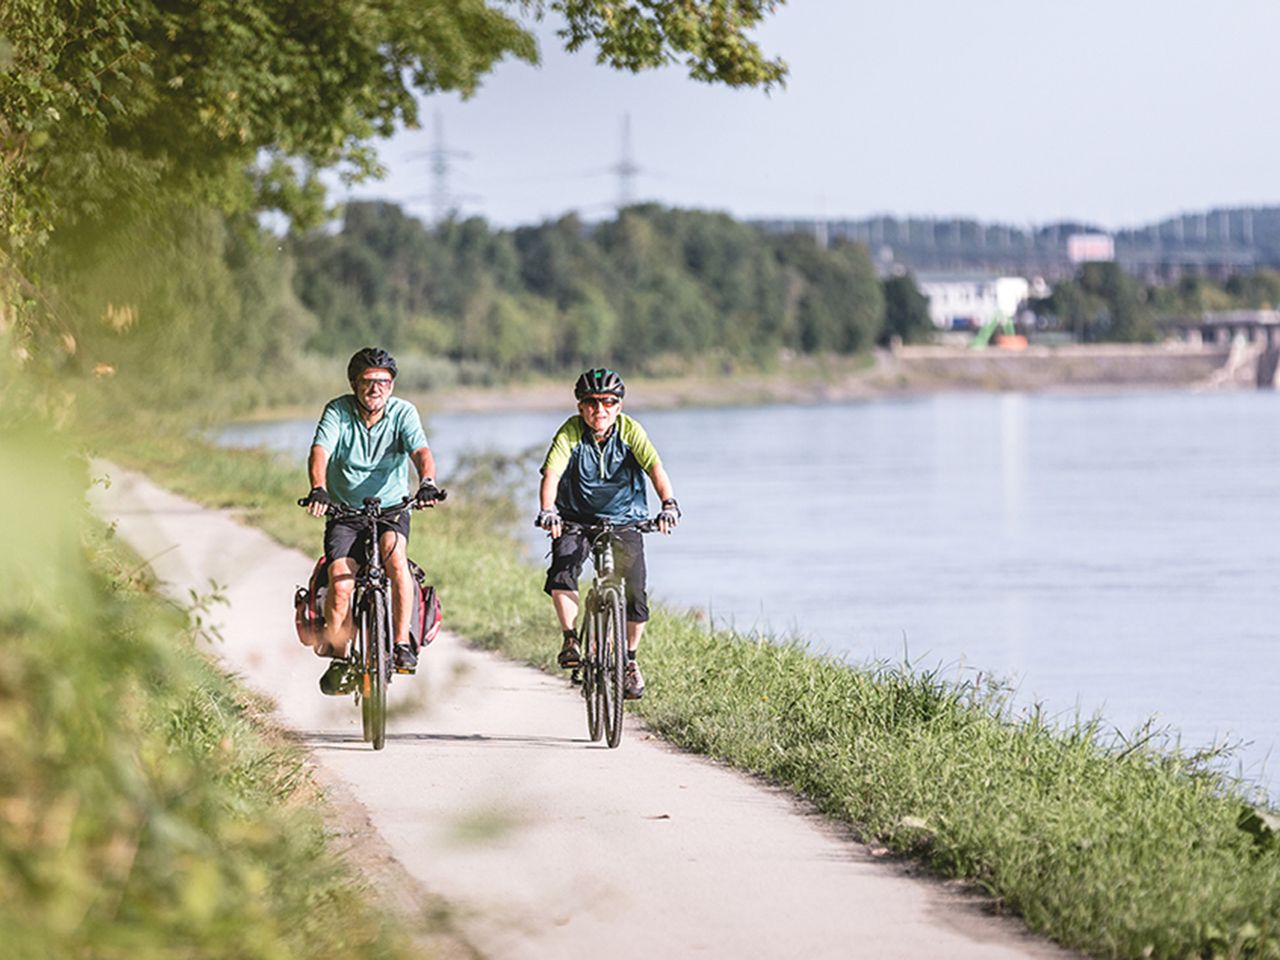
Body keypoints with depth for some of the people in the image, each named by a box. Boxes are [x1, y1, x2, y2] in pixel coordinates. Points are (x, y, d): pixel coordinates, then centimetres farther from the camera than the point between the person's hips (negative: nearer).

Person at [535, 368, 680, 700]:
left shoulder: (630, 431, -13)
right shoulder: (571, 432, -15)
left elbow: (656, 468, -25)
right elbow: (552, 473, -26)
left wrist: (668, 504, -43)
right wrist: (547, 511, -45)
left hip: (624, 520, 0)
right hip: (577, 519, 0)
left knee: (634, 597, -7)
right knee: (562, 571, -27)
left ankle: (629, 660, 16)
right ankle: (570, 640, -10)